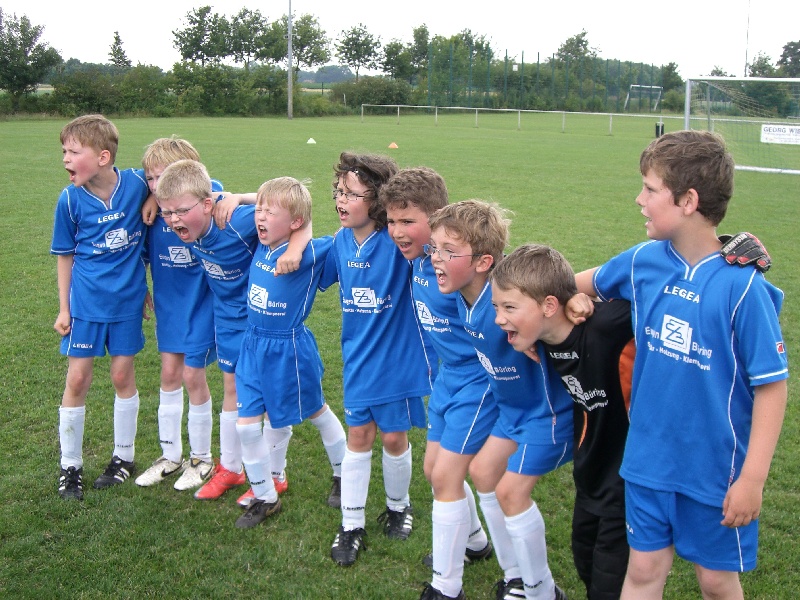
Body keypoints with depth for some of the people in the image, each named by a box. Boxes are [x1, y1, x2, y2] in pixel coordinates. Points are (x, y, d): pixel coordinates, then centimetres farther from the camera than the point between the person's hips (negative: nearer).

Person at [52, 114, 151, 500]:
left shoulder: (137, 184, -14)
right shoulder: (70, 199, -10)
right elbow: (66, 255, 0)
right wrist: (63, 308, 2)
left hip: (128, 300, 0)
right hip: (86, 302, 0)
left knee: (123, 375, 9)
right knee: (77, 379, 3)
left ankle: (124, 457, 27)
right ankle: (70, 466, 18)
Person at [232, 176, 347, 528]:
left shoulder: (308, 253, -20)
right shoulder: (261, 245, -2)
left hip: (289, 349, -5)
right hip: (253, 345, 6)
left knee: (317, 413, 17)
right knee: (246, 426, 4)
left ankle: (343, 476, 41)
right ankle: (265, 498, 23)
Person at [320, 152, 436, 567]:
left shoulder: (399, 243, -20)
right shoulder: (340, 243, -3)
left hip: (397, 359, -4)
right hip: (358, 361, 4)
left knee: (394, 437, 11)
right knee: (358, 436, 11)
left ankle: (398, 506, 37)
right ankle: (352, 524, 22)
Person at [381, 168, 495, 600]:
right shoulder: (417, 258, -3)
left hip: (477, 379, -9)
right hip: (447, 374, 9)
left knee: (446, 476, -5)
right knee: (434, 469, 18)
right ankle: (474, 542, 44)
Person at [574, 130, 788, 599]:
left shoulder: (742, 286, -21)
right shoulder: (644, 261, -6)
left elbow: (772, 386, -16)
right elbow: (589, 282, 16)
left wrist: (752, 478, -16)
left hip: (716, 470, -3)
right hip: (649, 459, 4)